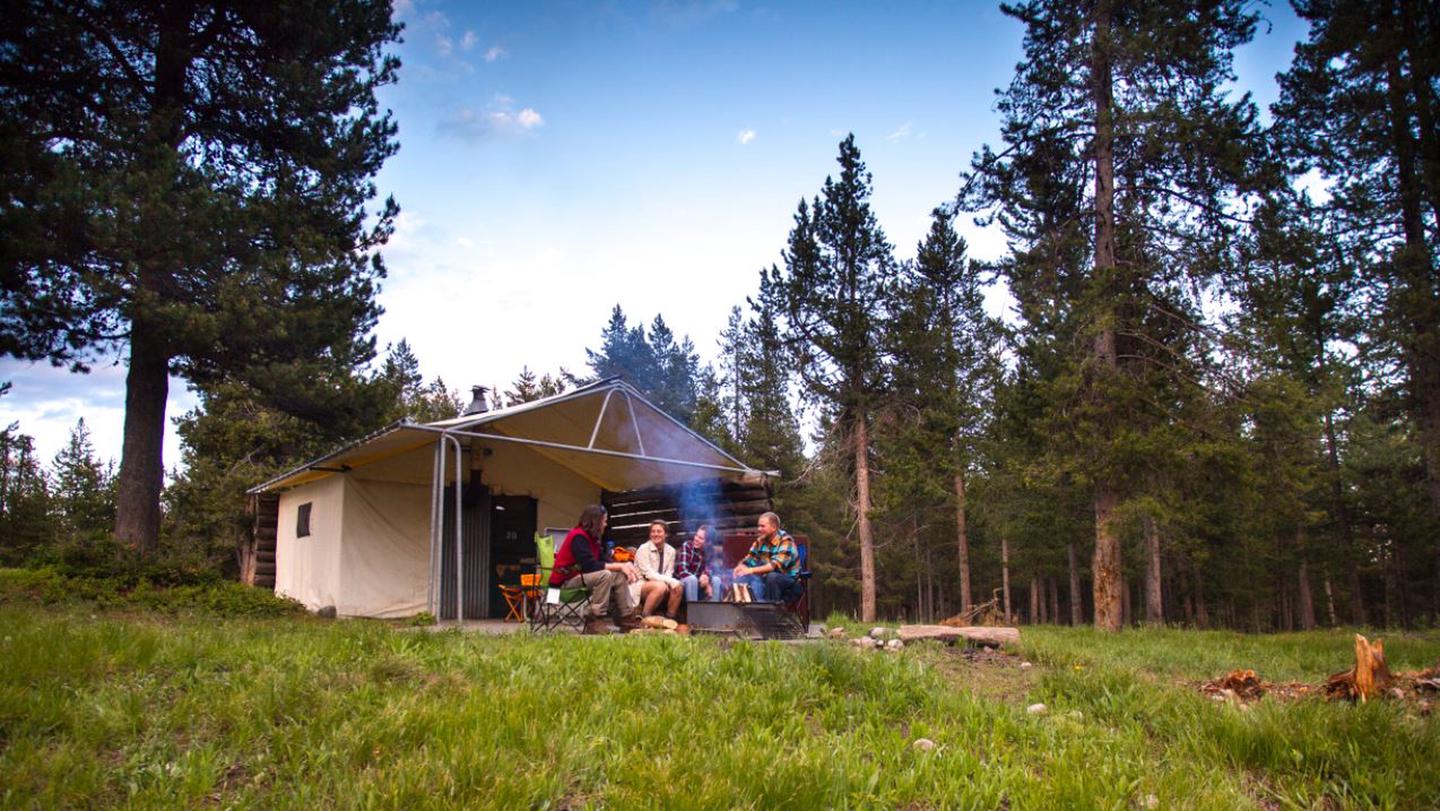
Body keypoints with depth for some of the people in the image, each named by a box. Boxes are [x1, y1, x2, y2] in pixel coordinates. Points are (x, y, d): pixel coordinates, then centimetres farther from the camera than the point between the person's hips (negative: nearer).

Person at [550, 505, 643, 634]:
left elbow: (604, 560, 7)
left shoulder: (592, 537, 11)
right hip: (565, 581, -10)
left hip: (579, 575, 10)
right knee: (604, 575, -30)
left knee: (620, 576, 1)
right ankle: (594, 622, -26)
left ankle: (628, 619, 0)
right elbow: (589, 565, -29)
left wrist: (624, 566, -11)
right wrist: (619, 566, -25)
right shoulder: (578, 537, -19)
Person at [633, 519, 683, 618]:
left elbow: (668, 573, 1)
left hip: (660, 583, 5)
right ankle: (644, 617, -21)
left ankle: (670, 617, -9)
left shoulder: (670, 551, 2)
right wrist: (671, 581, -29)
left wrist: (671, 582, -24)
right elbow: (649, 574, -20)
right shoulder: (643, 549, -14)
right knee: (660, 586, -35)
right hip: (641, 584, -5)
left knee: (678, 587, -22)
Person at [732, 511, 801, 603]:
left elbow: (775, 565, -27)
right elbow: (748, 560, 5)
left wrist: (752, 570, -35)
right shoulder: (760, 541, 6)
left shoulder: (786, 542, -14)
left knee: (772, 577, -36)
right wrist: (740, 567, -19)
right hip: (768, 581, 5)